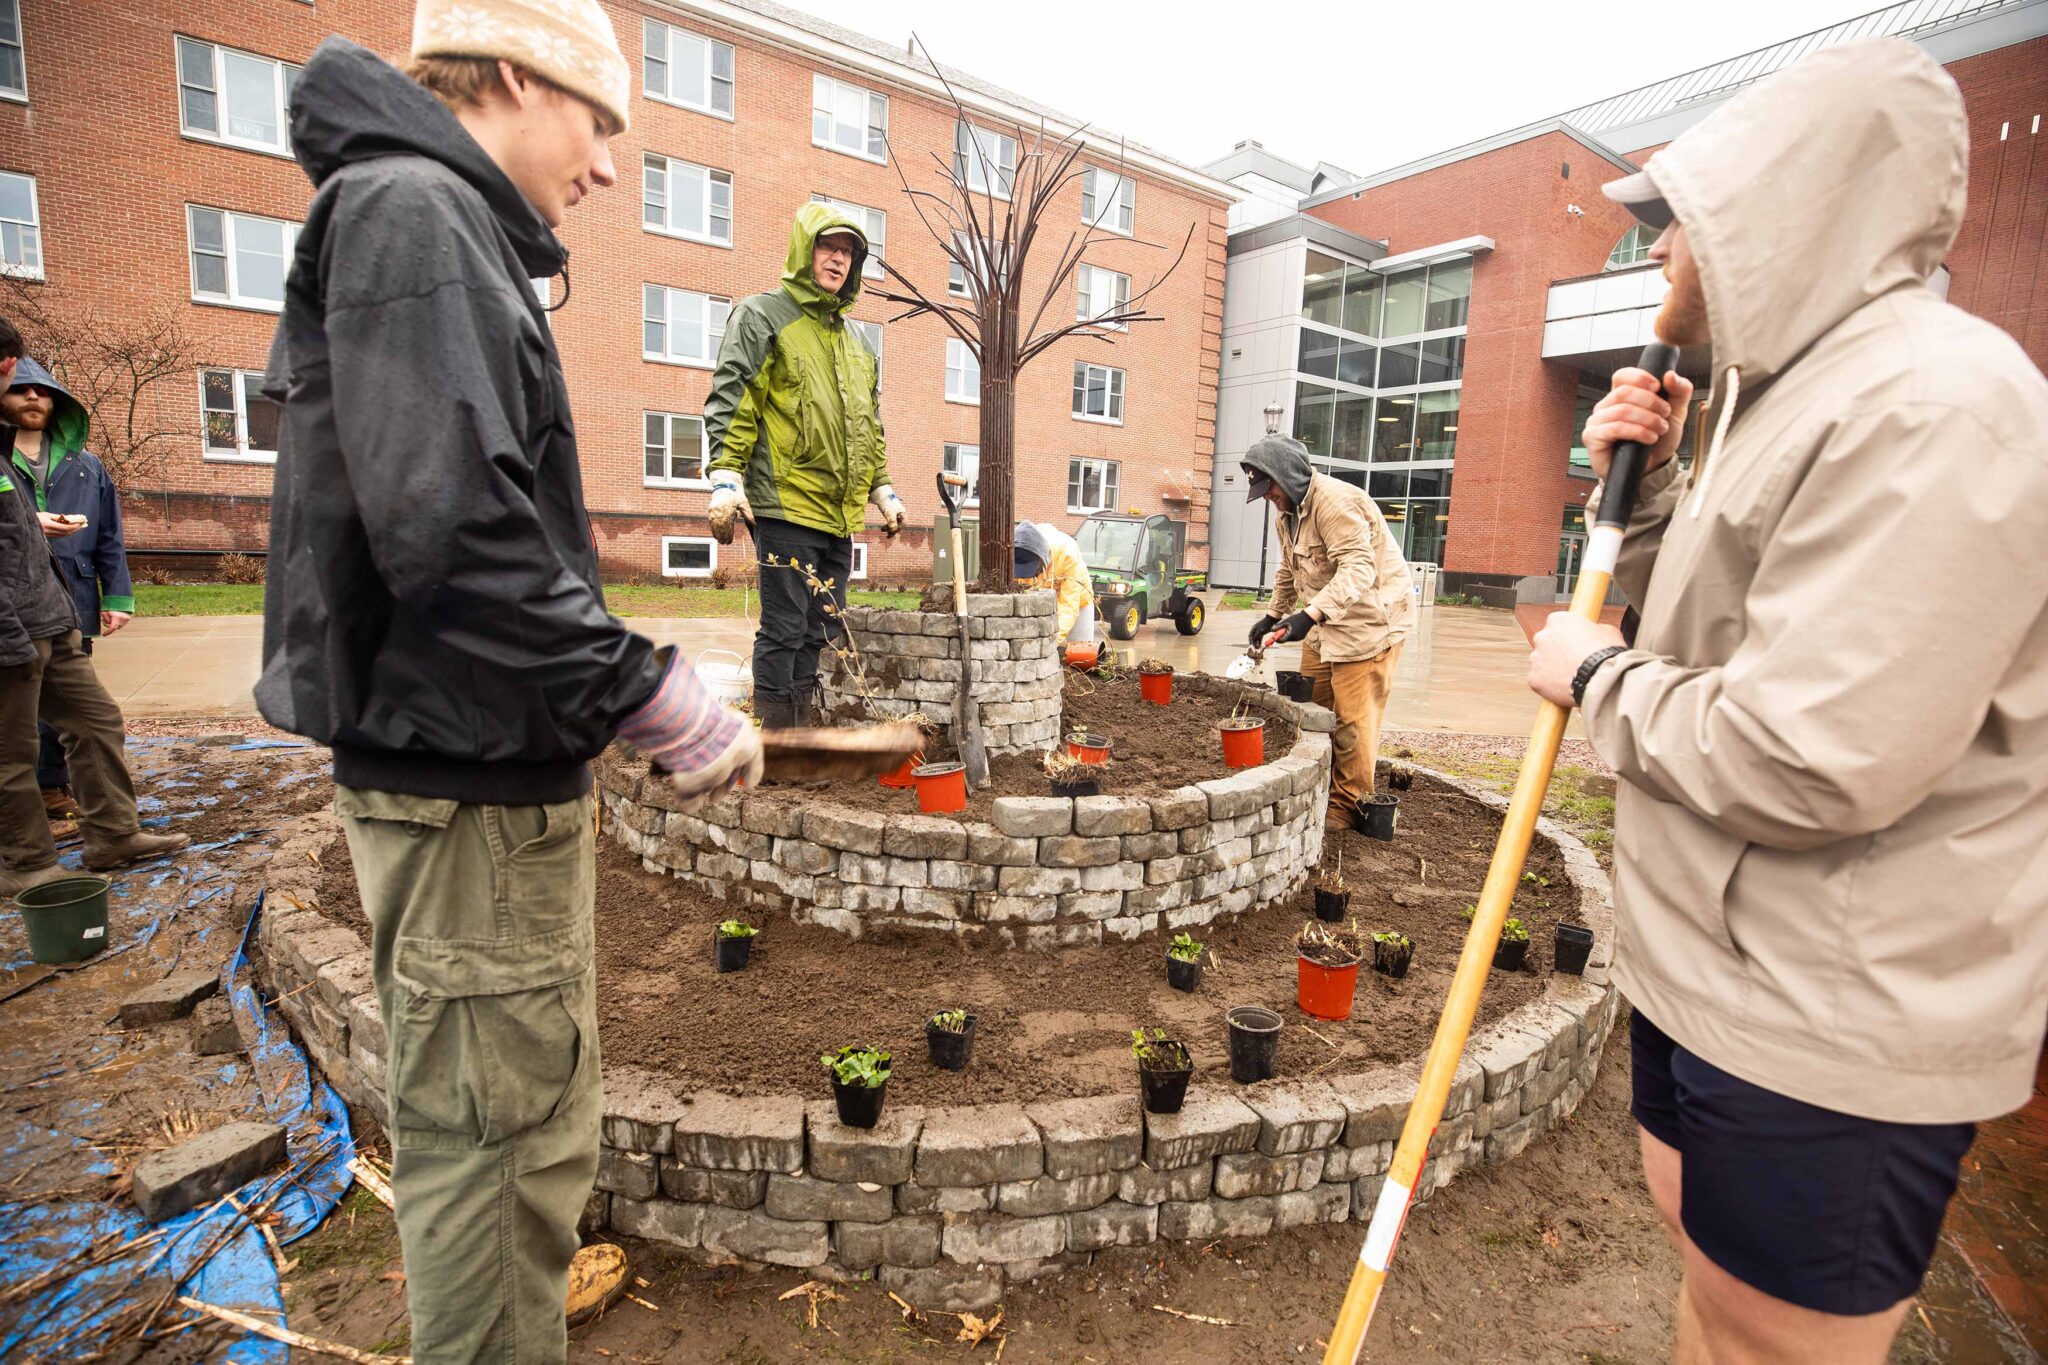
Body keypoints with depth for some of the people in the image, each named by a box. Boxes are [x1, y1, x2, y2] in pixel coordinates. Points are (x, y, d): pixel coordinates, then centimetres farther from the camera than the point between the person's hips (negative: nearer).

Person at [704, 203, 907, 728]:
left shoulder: (856, 343, 22)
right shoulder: (763, 315, 2)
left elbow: (870, 425, 27)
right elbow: (731, 400, -7)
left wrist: (883, 490, 22)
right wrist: (726, 478, -17)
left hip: (840, 512, 7)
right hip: (786, 506, -7)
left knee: (817, 630, 10)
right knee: (784, 630, -5)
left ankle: (803, 733, 20)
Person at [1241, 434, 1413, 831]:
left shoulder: (1335, 501, -22)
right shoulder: (1287, 513, 11)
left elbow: (1359, 569, -32)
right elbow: (1288, 571, 24)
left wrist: (1309, 615, -41)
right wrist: (1273, 615, 14)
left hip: (1369, 620, -9)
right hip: (1324, 623, 10)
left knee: (1352, 719, -5)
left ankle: (1346, 805, 7)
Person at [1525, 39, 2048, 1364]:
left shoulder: (1935, 403, -22)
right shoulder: (1793, 390, 11)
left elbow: (1808, 763, -29)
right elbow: (1705, 631, 15)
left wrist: (1597, 675, -14)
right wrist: (1645, 481, 3)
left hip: (1830, 1028, -9)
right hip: (1712, 960, 9)